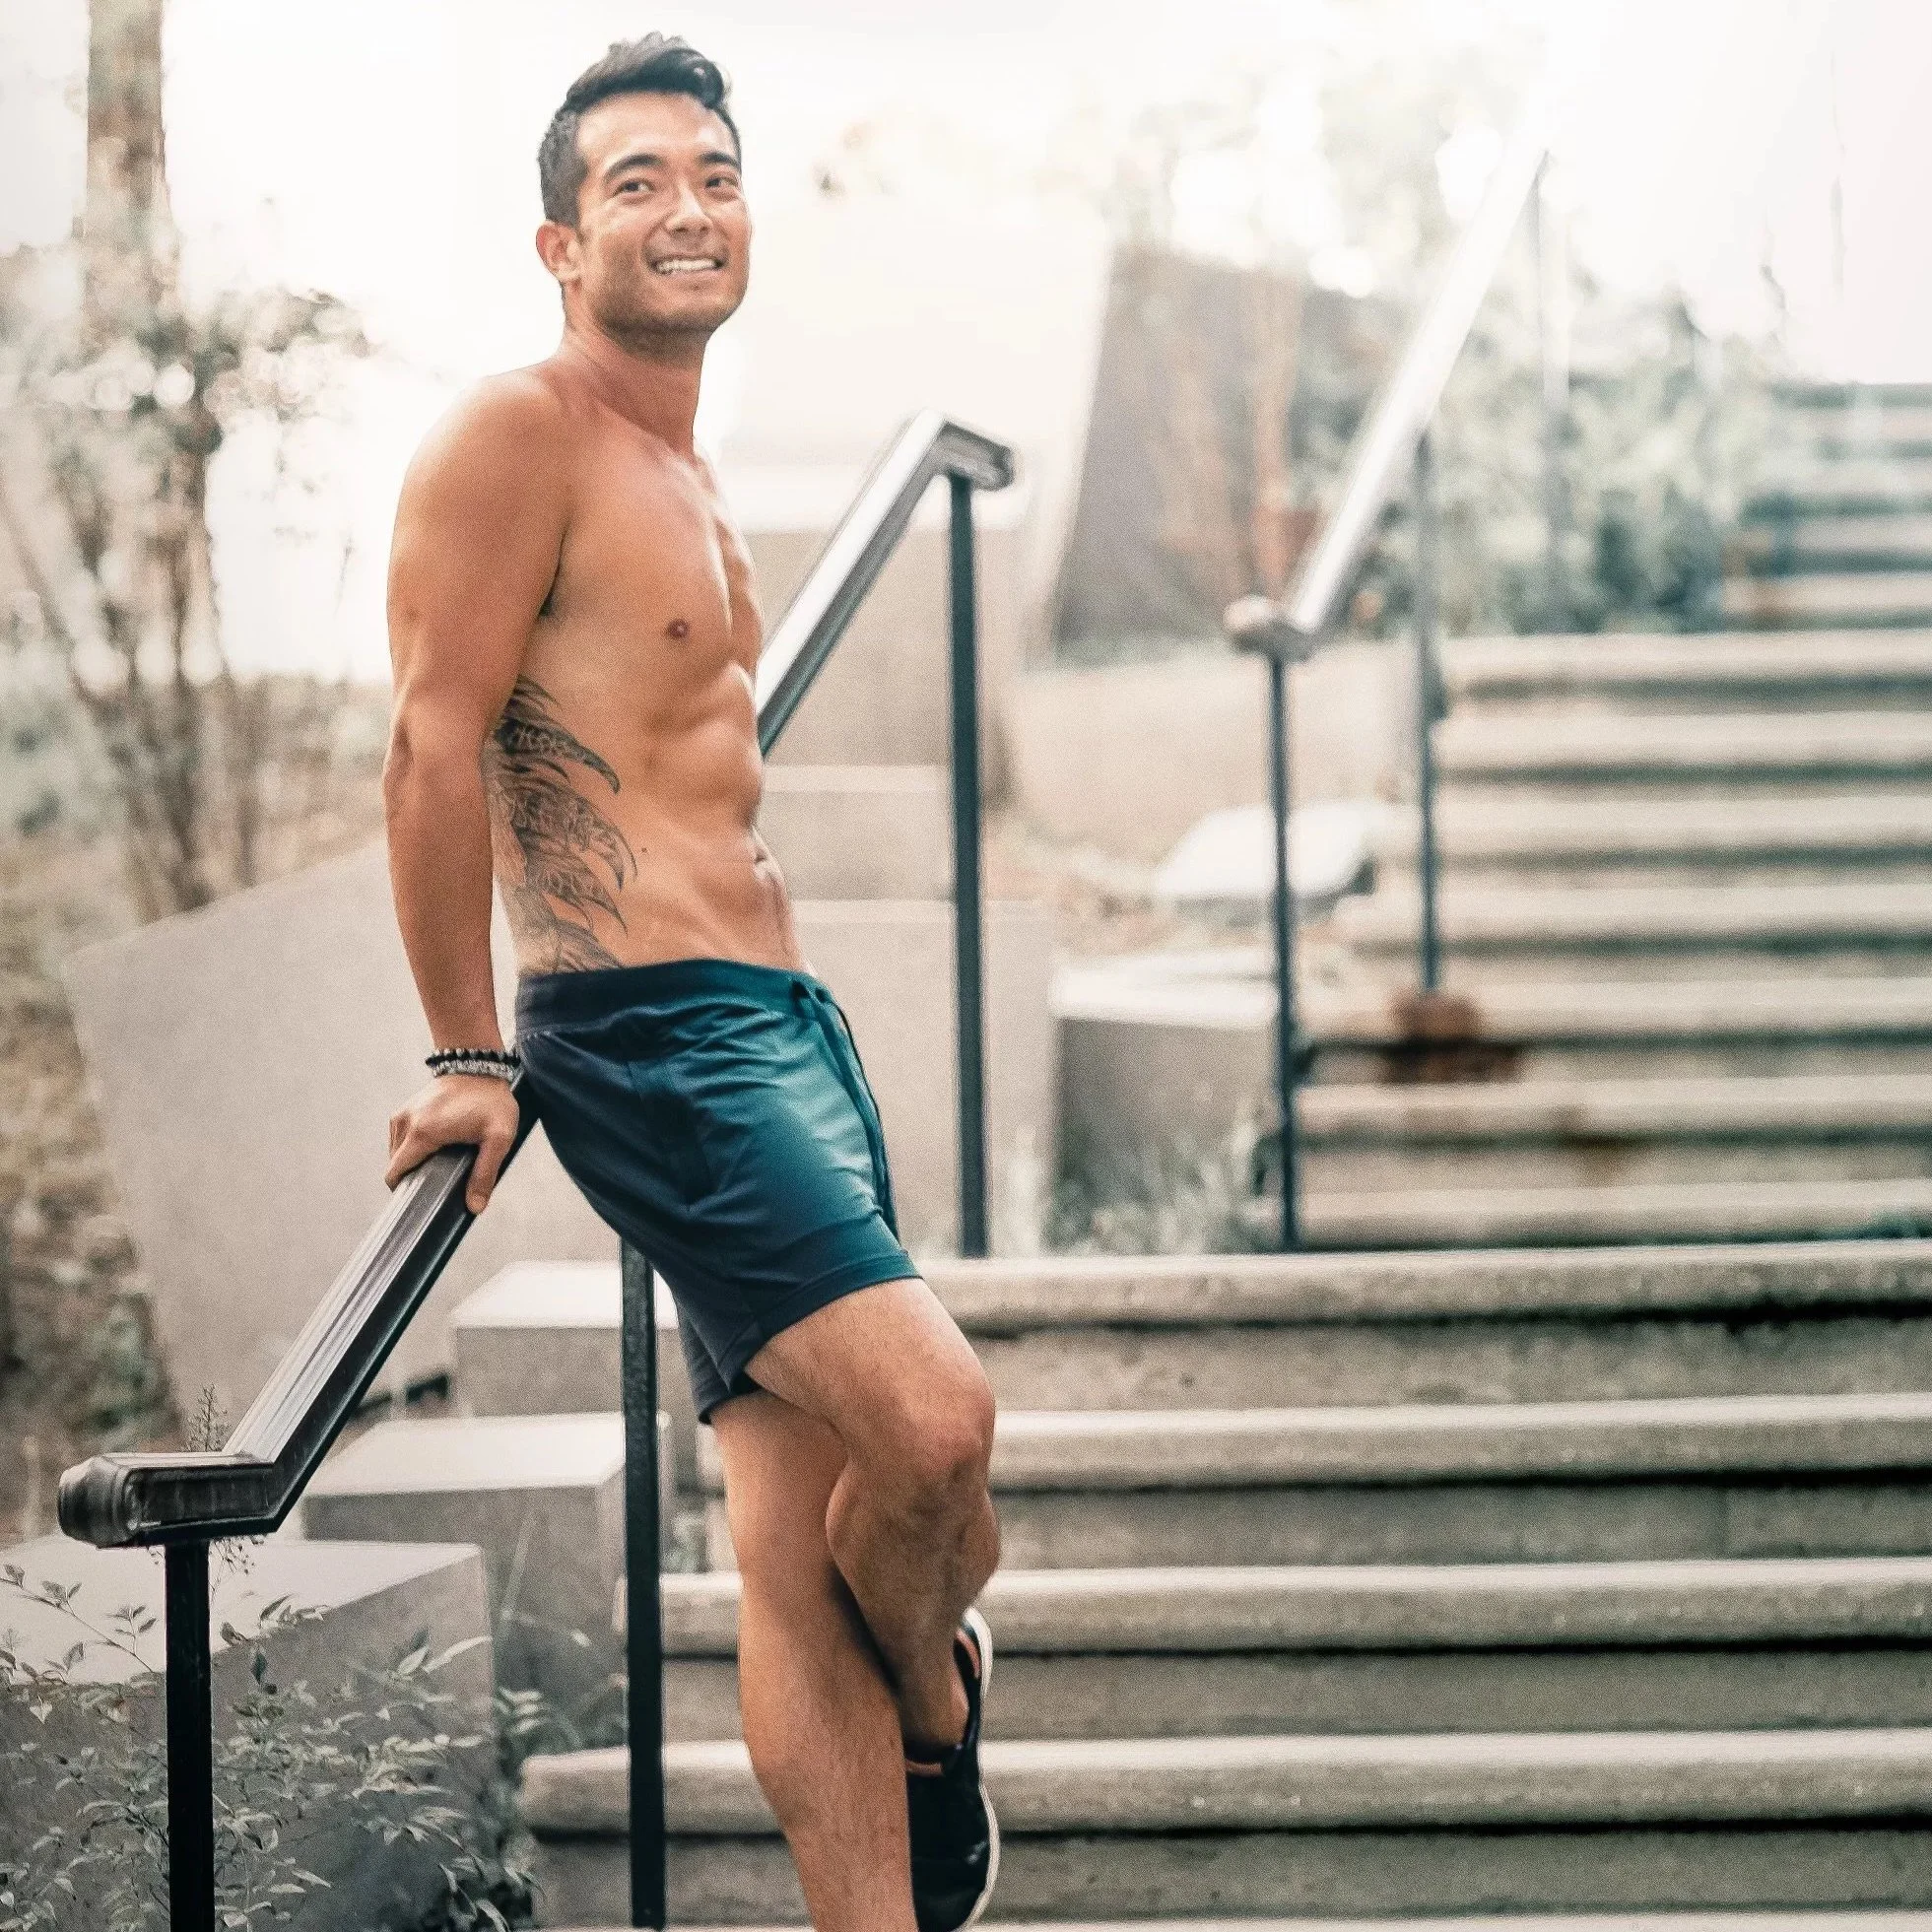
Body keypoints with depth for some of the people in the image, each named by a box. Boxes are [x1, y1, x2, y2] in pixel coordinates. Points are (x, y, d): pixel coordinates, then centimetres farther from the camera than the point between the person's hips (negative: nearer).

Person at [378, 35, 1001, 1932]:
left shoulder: (685, 479, 21)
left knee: (802, 1553, 5)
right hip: (649, 1041, -9)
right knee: (933, 1421, -18)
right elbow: (434, 747, -12)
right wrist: (471, 1060, -12)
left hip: (784, 1021, 9)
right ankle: (936, 1702, 13)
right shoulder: (517, 437, -8)